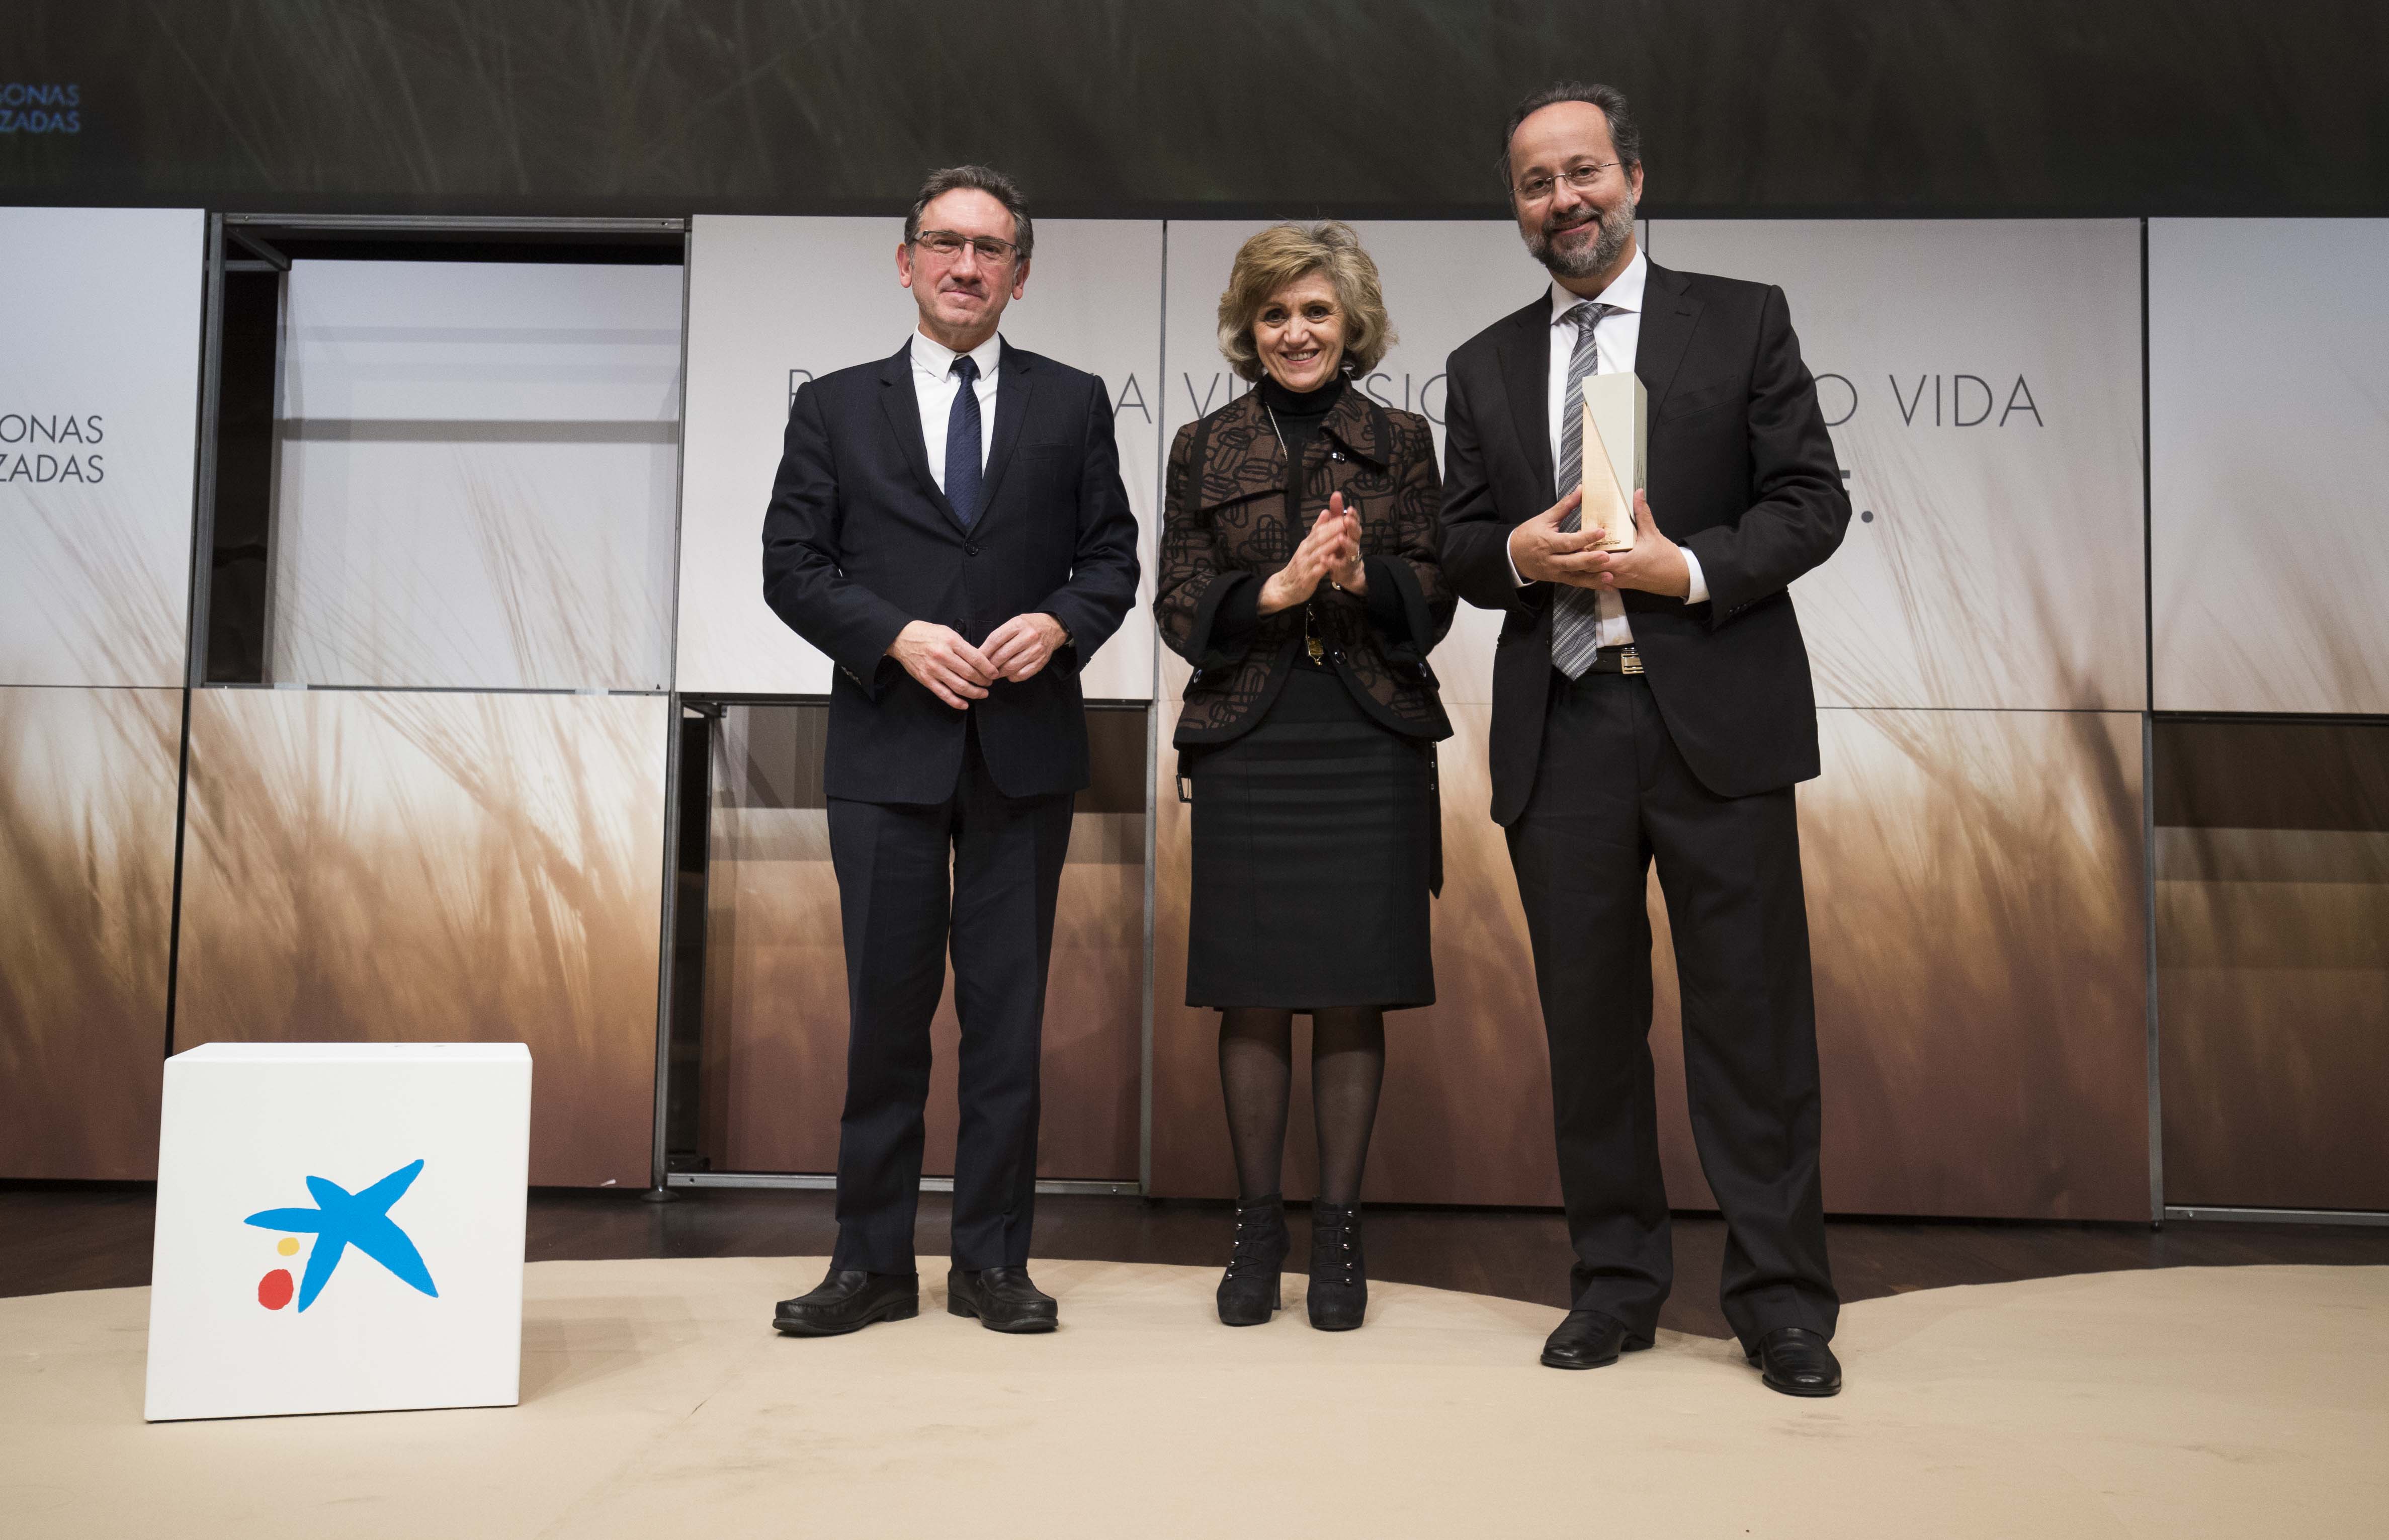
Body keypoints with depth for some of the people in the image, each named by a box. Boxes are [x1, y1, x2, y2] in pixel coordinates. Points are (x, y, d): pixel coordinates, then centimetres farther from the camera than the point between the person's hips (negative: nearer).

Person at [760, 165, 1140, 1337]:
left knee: (1007, 1011, 5)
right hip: (887, 749, 0)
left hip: (1027, 750, 1)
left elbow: (1111, 555, 9)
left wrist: (1059, 623, -11)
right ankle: (873, 1262, 16)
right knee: (885, 1010, 4)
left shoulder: (1073, 404, 10)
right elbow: (793, 566, 4)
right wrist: (898, 638, -11)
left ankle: (992, 1259, 16)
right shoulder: (835, 407, 9)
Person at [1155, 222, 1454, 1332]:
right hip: (1248, 750, 0)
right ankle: (1257, 1227, 17)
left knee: (1353, 993, 3)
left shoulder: (1401, 444, 9)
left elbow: (1433, 605, 5)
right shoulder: (1204, 449, 9)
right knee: (1253, 996, 3)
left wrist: (1363, 575, -15)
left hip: (1371, 749, 0)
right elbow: (1180, 611, 3)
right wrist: (1278, 589, -14)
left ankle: (1339, 1229, 15)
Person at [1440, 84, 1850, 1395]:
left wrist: (1689, 568, -14)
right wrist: (1519, 554, -8)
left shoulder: (1743, 322, 7)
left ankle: (1781, 1299, 12)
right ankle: (1616, 1283, 21)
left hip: (1717, 714, -3)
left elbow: (1812, 501, 2)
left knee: (1752, 1015, 0)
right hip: (1561, 728, 3)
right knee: (1588, 1017, 8)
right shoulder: (1485, 367, 16)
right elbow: (1458, 549, 14)